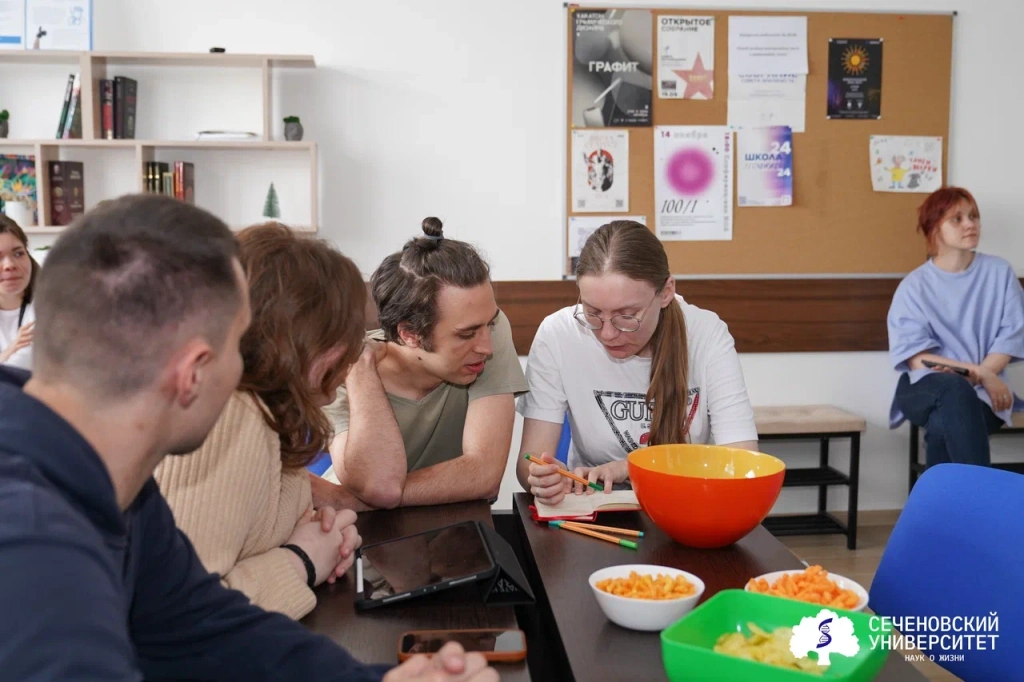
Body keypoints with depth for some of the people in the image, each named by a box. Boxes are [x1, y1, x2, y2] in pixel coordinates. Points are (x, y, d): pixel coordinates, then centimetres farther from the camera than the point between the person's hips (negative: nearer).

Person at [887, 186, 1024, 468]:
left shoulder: (999, 272, 8)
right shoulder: (914, 286, 2)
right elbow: (916, 358, -7)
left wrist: (979, 375, -17)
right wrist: (978, 373, -19)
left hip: (983, 392, 1)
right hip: (925, 387, -1)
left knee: (943, 426, -35)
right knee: (956, 391, -38)